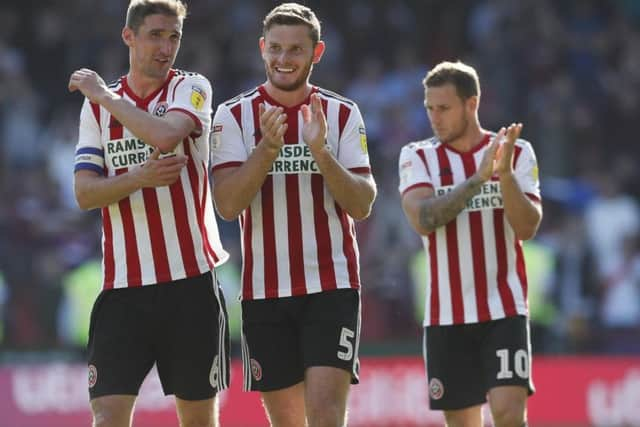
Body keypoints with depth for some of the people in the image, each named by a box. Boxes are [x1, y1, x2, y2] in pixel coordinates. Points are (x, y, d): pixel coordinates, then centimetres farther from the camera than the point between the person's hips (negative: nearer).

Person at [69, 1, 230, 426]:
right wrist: (139, 177, -17)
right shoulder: (97, 107, 10)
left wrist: (103, 93, -9)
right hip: (123, 283, 2)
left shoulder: (191, 88, 2)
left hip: (191, 279, -1)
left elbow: (166, 135, -20)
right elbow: (84, 192, 2)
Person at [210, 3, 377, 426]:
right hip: (265, 291, 1)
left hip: (332, 286, -1)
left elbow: (362, 205, -4)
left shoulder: (343, 115, 3)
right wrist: (267, 148, -22)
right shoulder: (234, 116, 3)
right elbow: (227, 204, -8)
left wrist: (320, 151, -19)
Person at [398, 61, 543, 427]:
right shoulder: (418, 157, 2)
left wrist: (505, 174, -22)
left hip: (505, 310, -2)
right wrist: (478, 178, -22)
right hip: (447, 314, 2)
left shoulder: (518, 153, 2)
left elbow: (527, 228, -7)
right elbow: (423, 220, -14)